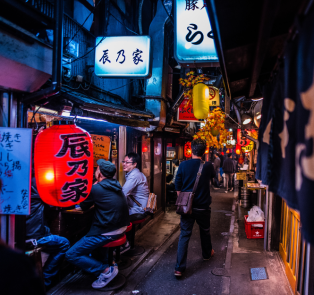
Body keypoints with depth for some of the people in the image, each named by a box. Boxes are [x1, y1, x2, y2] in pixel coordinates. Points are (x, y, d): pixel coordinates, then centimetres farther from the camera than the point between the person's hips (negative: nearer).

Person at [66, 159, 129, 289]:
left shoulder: (96, 188, -16)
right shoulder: (116, 186, 6)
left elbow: (83, 206, 2)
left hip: (108, 233, -9)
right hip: (121, 228, 9)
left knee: (71, 255, -1)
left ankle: (106, 270, -4)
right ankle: (107, 261, 31)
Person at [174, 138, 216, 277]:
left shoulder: (183, 165, -9)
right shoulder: (208, 166, -10)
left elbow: (178, 187, -3)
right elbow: (213, 176, 15)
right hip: (203, 207, 0)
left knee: (184, 235, 3)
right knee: (205, 231, 24)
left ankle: (179, 268, 2)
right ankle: (207, 253, 48)